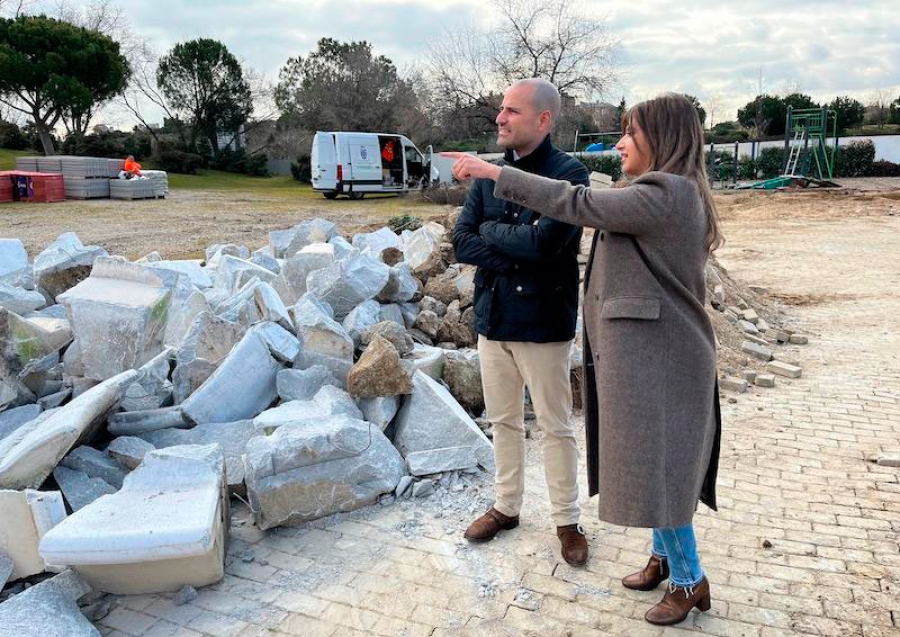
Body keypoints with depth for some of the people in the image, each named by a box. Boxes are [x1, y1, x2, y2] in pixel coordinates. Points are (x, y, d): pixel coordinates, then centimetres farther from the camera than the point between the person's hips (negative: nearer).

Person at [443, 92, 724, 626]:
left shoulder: (665, 194, -19)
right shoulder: (670, 195, 13)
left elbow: (577, 205, -21)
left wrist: (494, 172, -16)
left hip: (655, 359, -10)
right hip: (646, 353, 10)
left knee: (653, 469, 2)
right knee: (651, 462, 19)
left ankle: (690, 580, 21)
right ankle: (666, 558, 36)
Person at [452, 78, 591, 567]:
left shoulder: (569, 173, -11)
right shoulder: (489, 173, 6)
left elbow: (545, 240, -25)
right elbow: (462, 242, -2)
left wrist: (491, 231, -10)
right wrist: (518, 256, -15)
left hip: (542, 321, -5)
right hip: (492, 317, 6)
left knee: (556, 427, 8)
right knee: (503, 420, 18)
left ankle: (567, 520, 25)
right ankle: (506, 506, 35)